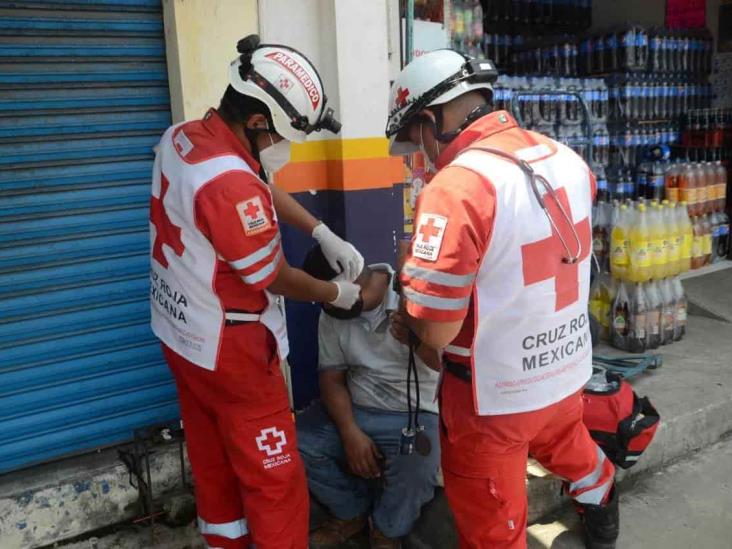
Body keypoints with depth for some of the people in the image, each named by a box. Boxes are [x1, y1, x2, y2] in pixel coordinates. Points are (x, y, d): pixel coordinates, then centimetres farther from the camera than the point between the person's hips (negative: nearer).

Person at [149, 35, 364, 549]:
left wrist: (326, 235, 4)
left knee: (214, 461, 24)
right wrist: (337, 293, 1)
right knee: (275, 480, 6)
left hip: (181, 333, 9)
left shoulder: (182, 138, -2)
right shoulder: (232, 184, -31)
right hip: (228, 348, -9)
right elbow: (276, 279, -16)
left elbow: (266, 189, 10)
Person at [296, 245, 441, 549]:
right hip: (355, 410, 4)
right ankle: (351, 513, 10)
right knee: (298, 443, -18)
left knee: (414, 474, -32)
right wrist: (350, 432, -15)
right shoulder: (332, 313, 1)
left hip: (415, 415, -4)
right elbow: (332, 377, 1)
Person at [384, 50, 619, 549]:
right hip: (570, 369, 8)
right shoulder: (565, 158, -4)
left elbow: (435, 332, -26)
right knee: (562, 439, 38)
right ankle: (600, 502, 67)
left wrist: (413, 277, -7)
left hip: (498, 394, -7)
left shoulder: (455, 190, -29)